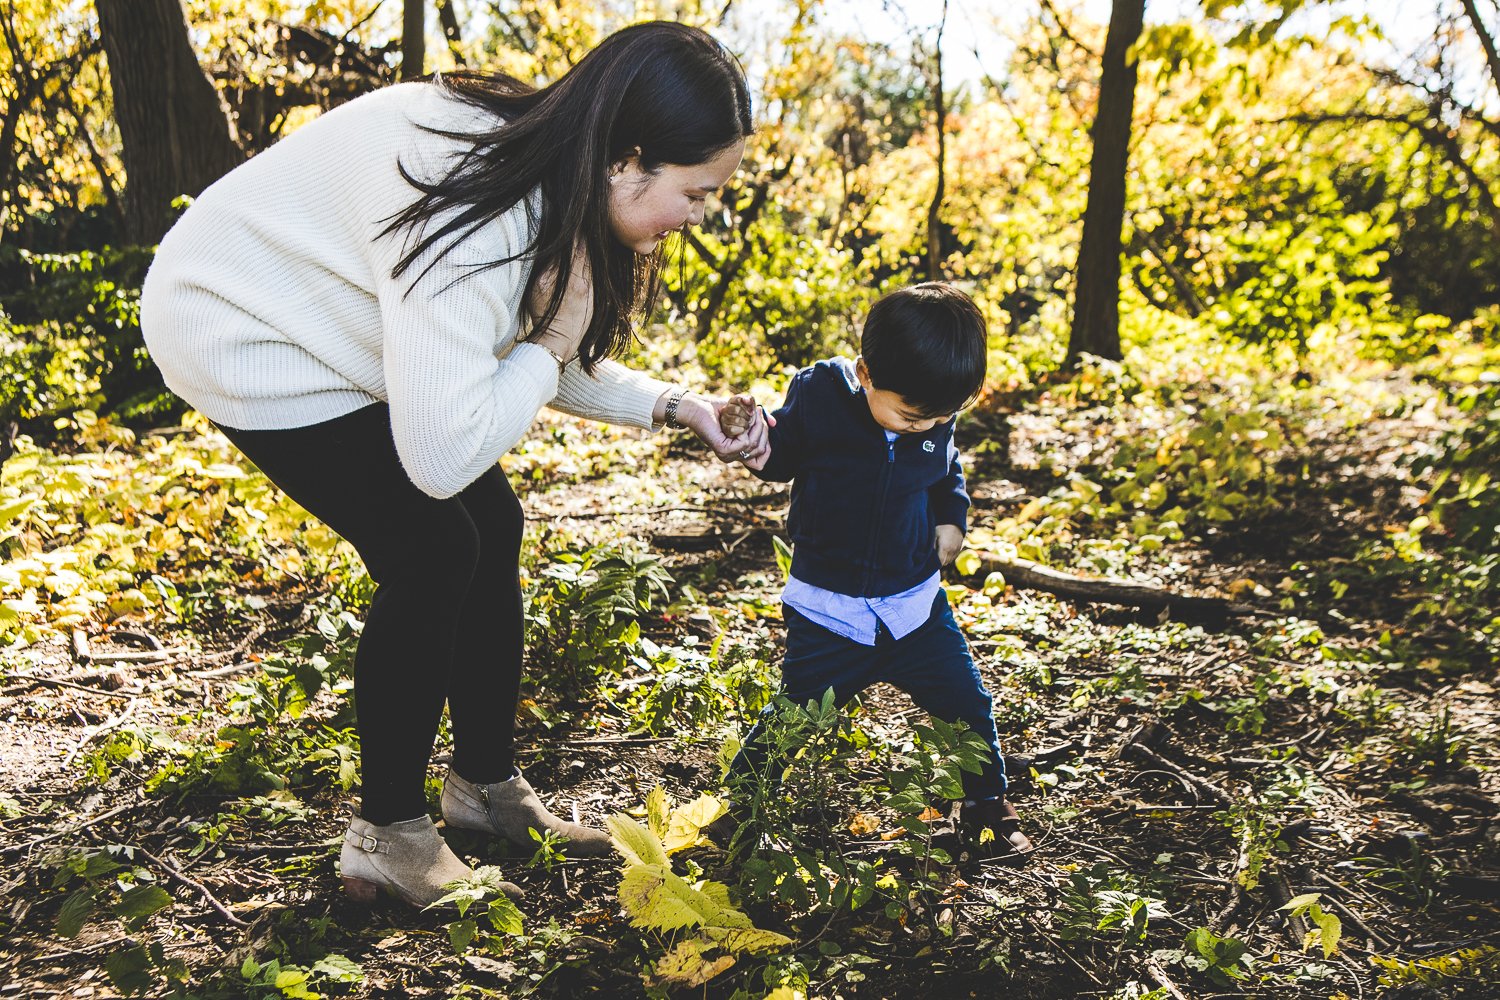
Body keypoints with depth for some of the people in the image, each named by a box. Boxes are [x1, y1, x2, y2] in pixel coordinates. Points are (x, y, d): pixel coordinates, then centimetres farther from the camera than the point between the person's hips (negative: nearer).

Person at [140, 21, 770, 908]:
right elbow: (441, 457, -37)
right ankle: (389, 836, 4)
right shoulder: (474, 218, -37)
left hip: (339, 333, 9)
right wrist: (553, 343, -26)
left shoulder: (559, 184, -8)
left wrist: (676, 407, -6)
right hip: (240, 333, -9)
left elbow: (537, 359, 4)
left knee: (494, 531, 5)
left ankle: (486, 783, 21)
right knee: (434, 553, -14)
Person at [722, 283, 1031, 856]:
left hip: (916, 604, 3)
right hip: (829, 609, -3)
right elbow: (781, 459, -1)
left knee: (967, 706, 9)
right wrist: (752, 439, -21)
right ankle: (739, 800, 28)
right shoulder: (818, 395, -17)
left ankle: (987, 807, 34)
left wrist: (952, 519, 0)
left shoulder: (938, 415, -6)